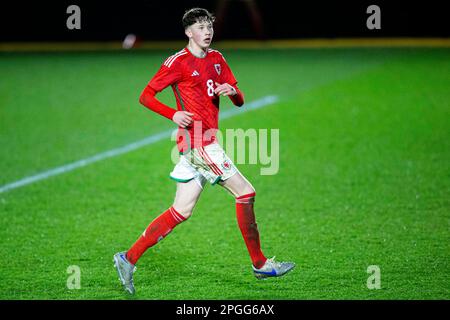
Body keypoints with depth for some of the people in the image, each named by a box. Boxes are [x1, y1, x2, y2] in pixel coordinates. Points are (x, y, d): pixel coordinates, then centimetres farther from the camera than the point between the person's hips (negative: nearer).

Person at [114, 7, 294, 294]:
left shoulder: (216, 59, 16)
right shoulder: (179, 62, -6)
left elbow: (240, 101, 15)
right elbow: (146, 96, -5)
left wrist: (232, 91, -9)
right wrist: (173, 114, -21)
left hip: (207, 140, 8)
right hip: (197, 141, -8)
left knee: (182, 211, 5)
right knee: (246, 193, -6)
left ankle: (129, 259, 6)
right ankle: (260, 264, 3)